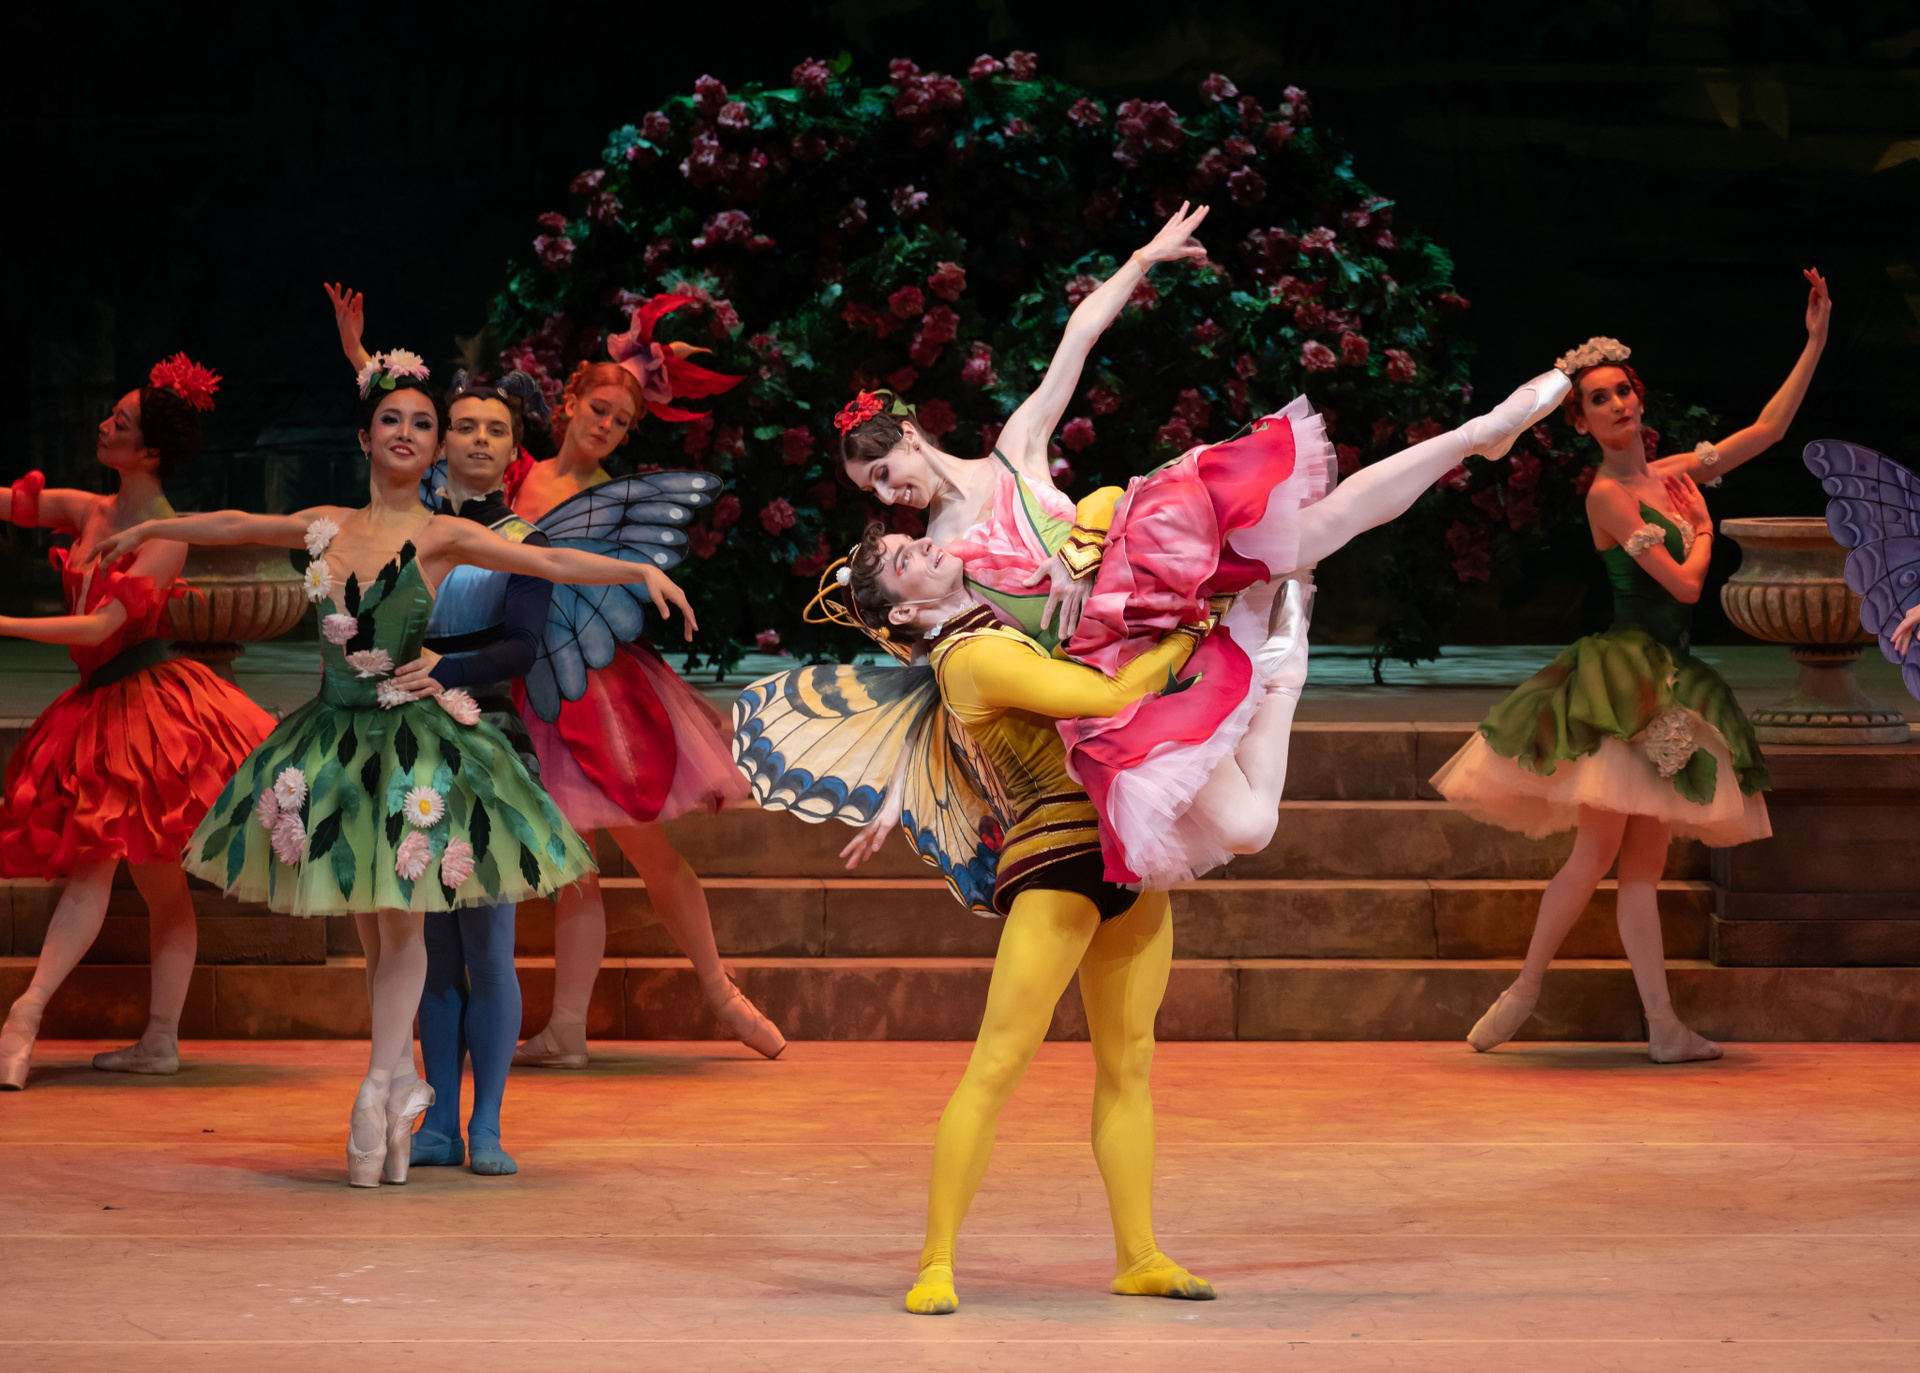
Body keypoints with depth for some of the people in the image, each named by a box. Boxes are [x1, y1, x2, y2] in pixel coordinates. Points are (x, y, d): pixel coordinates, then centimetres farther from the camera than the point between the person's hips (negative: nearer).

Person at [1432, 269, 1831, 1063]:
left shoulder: (1673, 476, 14)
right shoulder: (1609, 496, -9)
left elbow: (1768, 430, 19)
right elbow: (1683, 584, -13)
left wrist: (1815, 343, 15)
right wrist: (1702, 536, 7)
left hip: (1669, 684, 8)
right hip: (1621, 675, -8)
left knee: (1644, 863, 4)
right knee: (1597, 852, -12)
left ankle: (1664, 1029, 0)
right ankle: (1523, 992, 0)